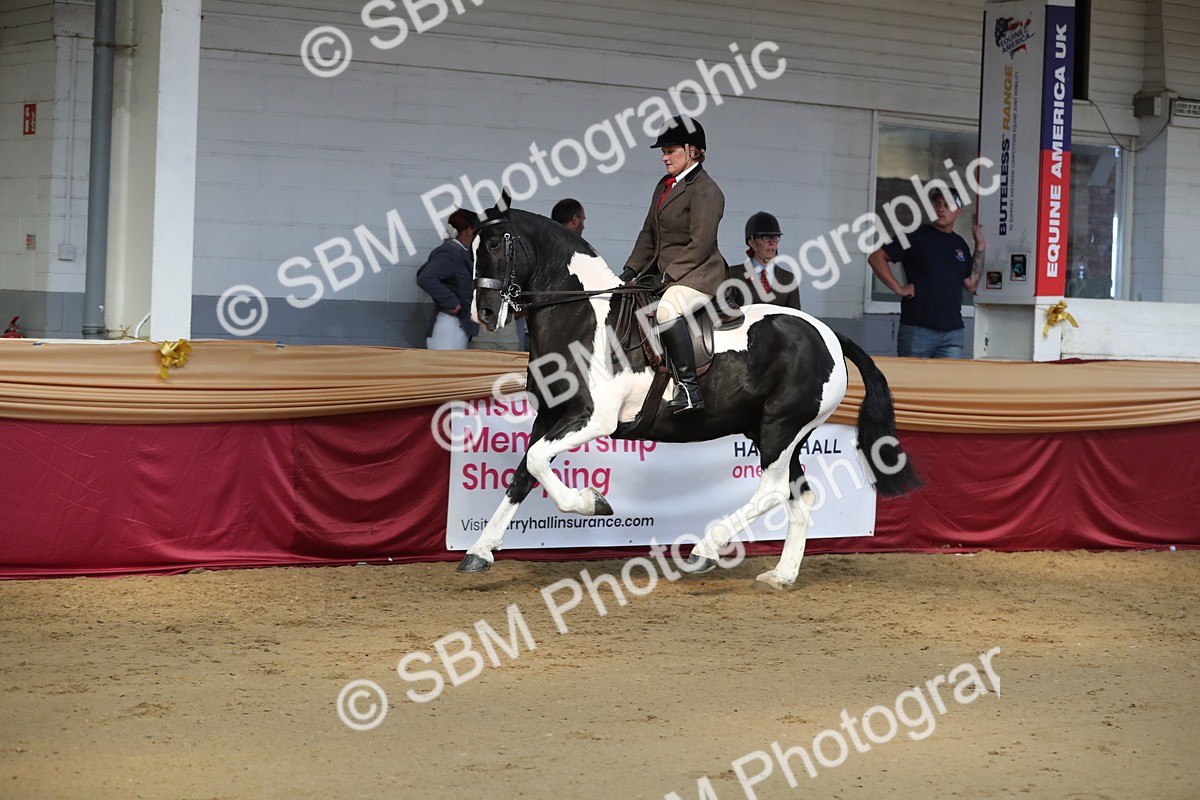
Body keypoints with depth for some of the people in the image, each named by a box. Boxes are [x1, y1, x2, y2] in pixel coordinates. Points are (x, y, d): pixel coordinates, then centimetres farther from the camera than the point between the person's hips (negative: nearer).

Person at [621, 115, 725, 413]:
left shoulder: (706, 191, -12)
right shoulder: (665, 186, 16)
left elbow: (700, 246, -18)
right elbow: (649, 233, 18)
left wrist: (667, 276, -20)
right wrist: (631, 270, 6)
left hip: (697, 274, -10)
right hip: (664, 273, 10)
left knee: (666, 310, -37)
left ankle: (689, 388, -37)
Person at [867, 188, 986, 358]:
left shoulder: (960, 244, 16)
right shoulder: (916, 236, 0)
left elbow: (971, 285, 16)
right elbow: (876, 258, -2)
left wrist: (980, 248, 12)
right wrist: (898, 288, -9)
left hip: (952, 332, 4)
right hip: (917, 329, -4)